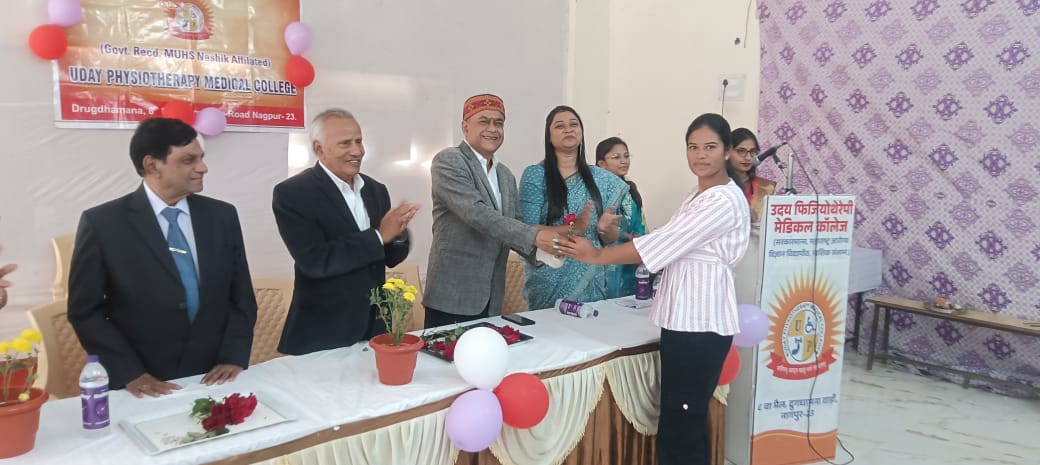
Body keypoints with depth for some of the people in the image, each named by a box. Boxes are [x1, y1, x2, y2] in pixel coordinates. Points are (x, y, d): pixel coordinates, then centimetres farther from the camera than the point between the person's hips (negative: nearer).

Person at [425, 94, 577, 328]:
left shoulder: (506, 175, 15)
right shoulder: (448, 161, -9)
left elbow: (516, 225, 12)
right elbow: (476, 213, -21)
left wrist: (546, 241, -9)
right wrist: (534, 236, -26)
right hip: (453, 296, -7)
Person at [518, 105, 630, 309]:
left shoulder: (602, 179, 6)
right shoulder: (535, 175, -4)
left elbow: (612, 238, 9)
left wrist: (605, 228, -13)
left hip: (591, 283, 3)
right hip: (549, 284, -3)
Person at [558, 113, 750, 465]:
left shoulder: (725, 201, -15)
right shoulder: (699, 194, 16)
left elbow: (663, 241, -19)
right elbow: (673, 246, 16)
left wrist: (596, 256, -14)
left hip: (700, 322, -9)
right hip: (684, 317, 9)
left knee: (680, 427, -3)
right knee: (683, 421, 15)